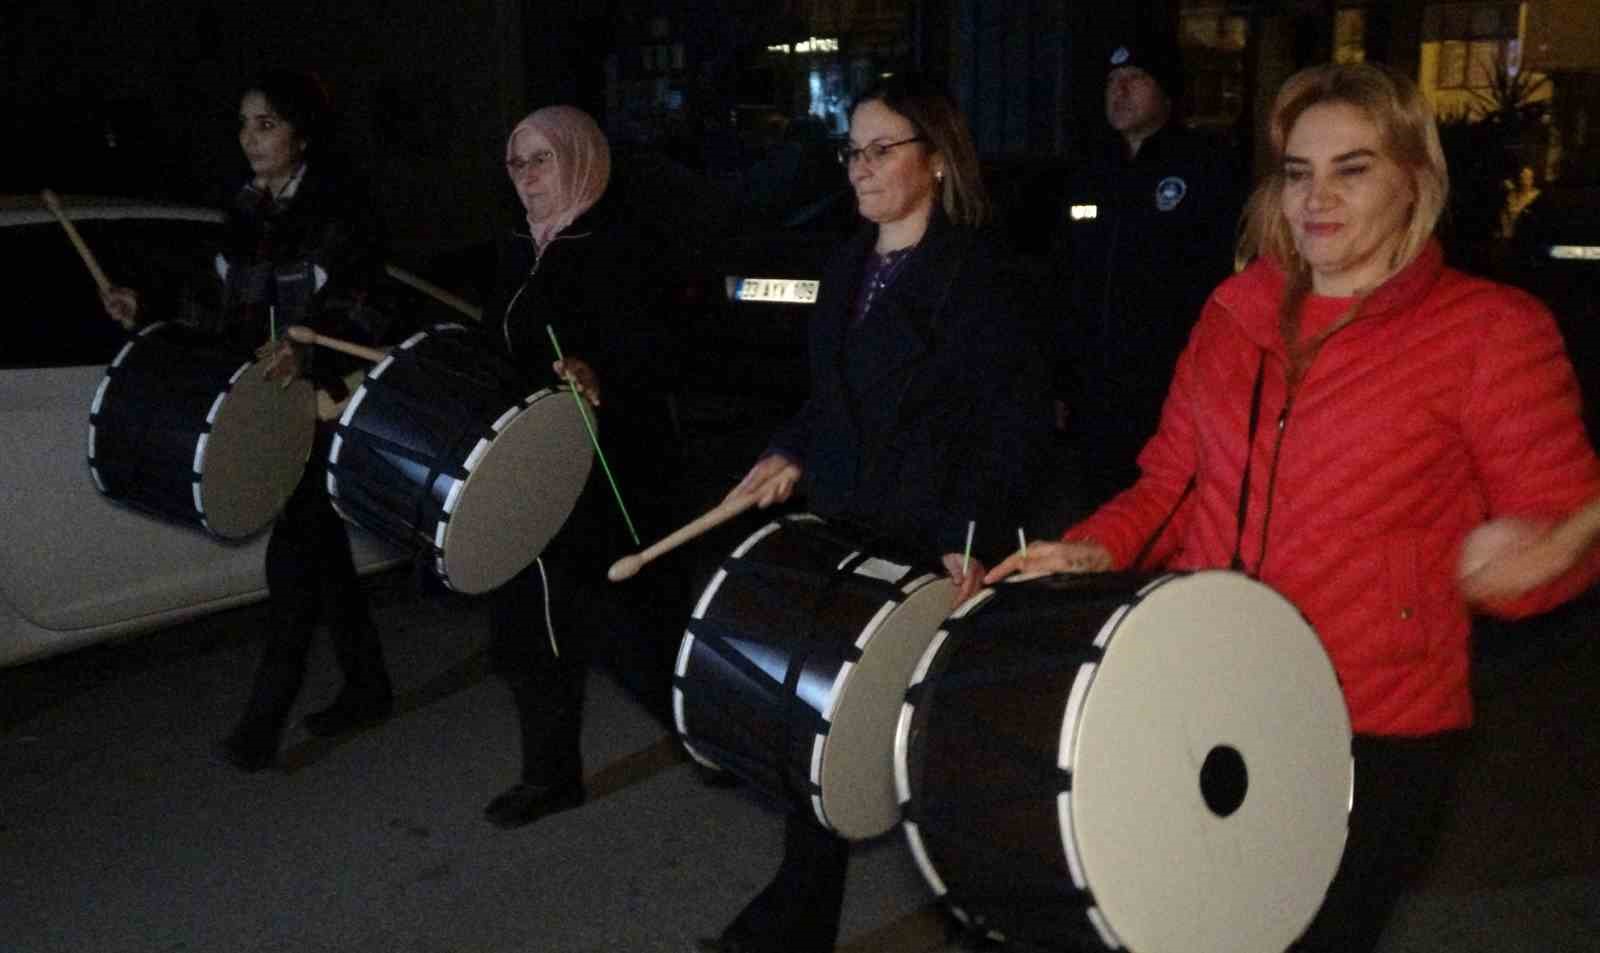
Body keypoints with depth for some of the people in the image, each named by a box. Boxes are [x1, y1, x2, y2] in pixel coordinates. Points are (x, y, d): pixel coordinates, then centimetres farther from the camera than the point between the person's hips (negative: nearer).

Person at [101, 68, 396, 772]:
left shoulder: (339, 211, -11)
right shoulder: (247, 214, 10)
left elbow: (364, 317, -16)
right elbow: (234, 318, 15)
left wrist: (307, 351, -34)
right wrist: (149, 313, 6)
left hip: (328, 404, -7)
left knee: (293, 555, -7)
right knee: (322, 552, 14)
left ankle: (264, 719, 0)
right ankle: (367, 687, 27)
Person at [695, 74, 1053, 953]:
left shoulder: (974, 271, -10)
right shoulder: (848, 268, 13)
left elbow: (1017, 415, -16)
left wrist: (974, 532, -23)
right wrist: (792, 454, 8)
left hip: (931, 547, -7)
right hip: (841, 531, 7)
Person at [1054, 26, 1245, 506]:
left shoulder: (1208, 166, -3)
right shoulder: (1093, 175, 15)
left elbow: (1228, 281, -9)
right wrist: (1062, 385, 13)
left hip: (1174, 396, -6)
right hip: (1095, 403, 6)